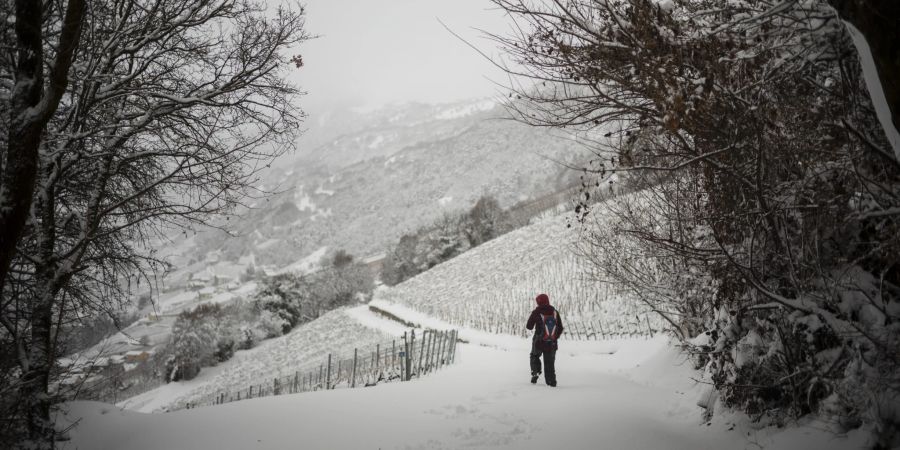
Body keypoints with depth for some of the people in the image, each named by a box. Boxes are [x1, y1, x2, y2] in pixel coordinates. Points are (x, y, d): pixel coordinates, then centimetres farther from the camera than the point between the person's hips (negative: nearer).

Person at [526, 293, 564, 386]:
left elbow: (529, 326, 0)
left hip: (539, 342, -2)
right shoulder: (555, 312, 2)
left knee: (535, 356, 25)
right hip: (552, 344, 2)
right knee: (550, 363, 13)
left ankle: (535, 372, 7)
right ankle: (551, 381, 7)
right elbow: (560, 329, 6)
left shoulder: (536, 312, -8)